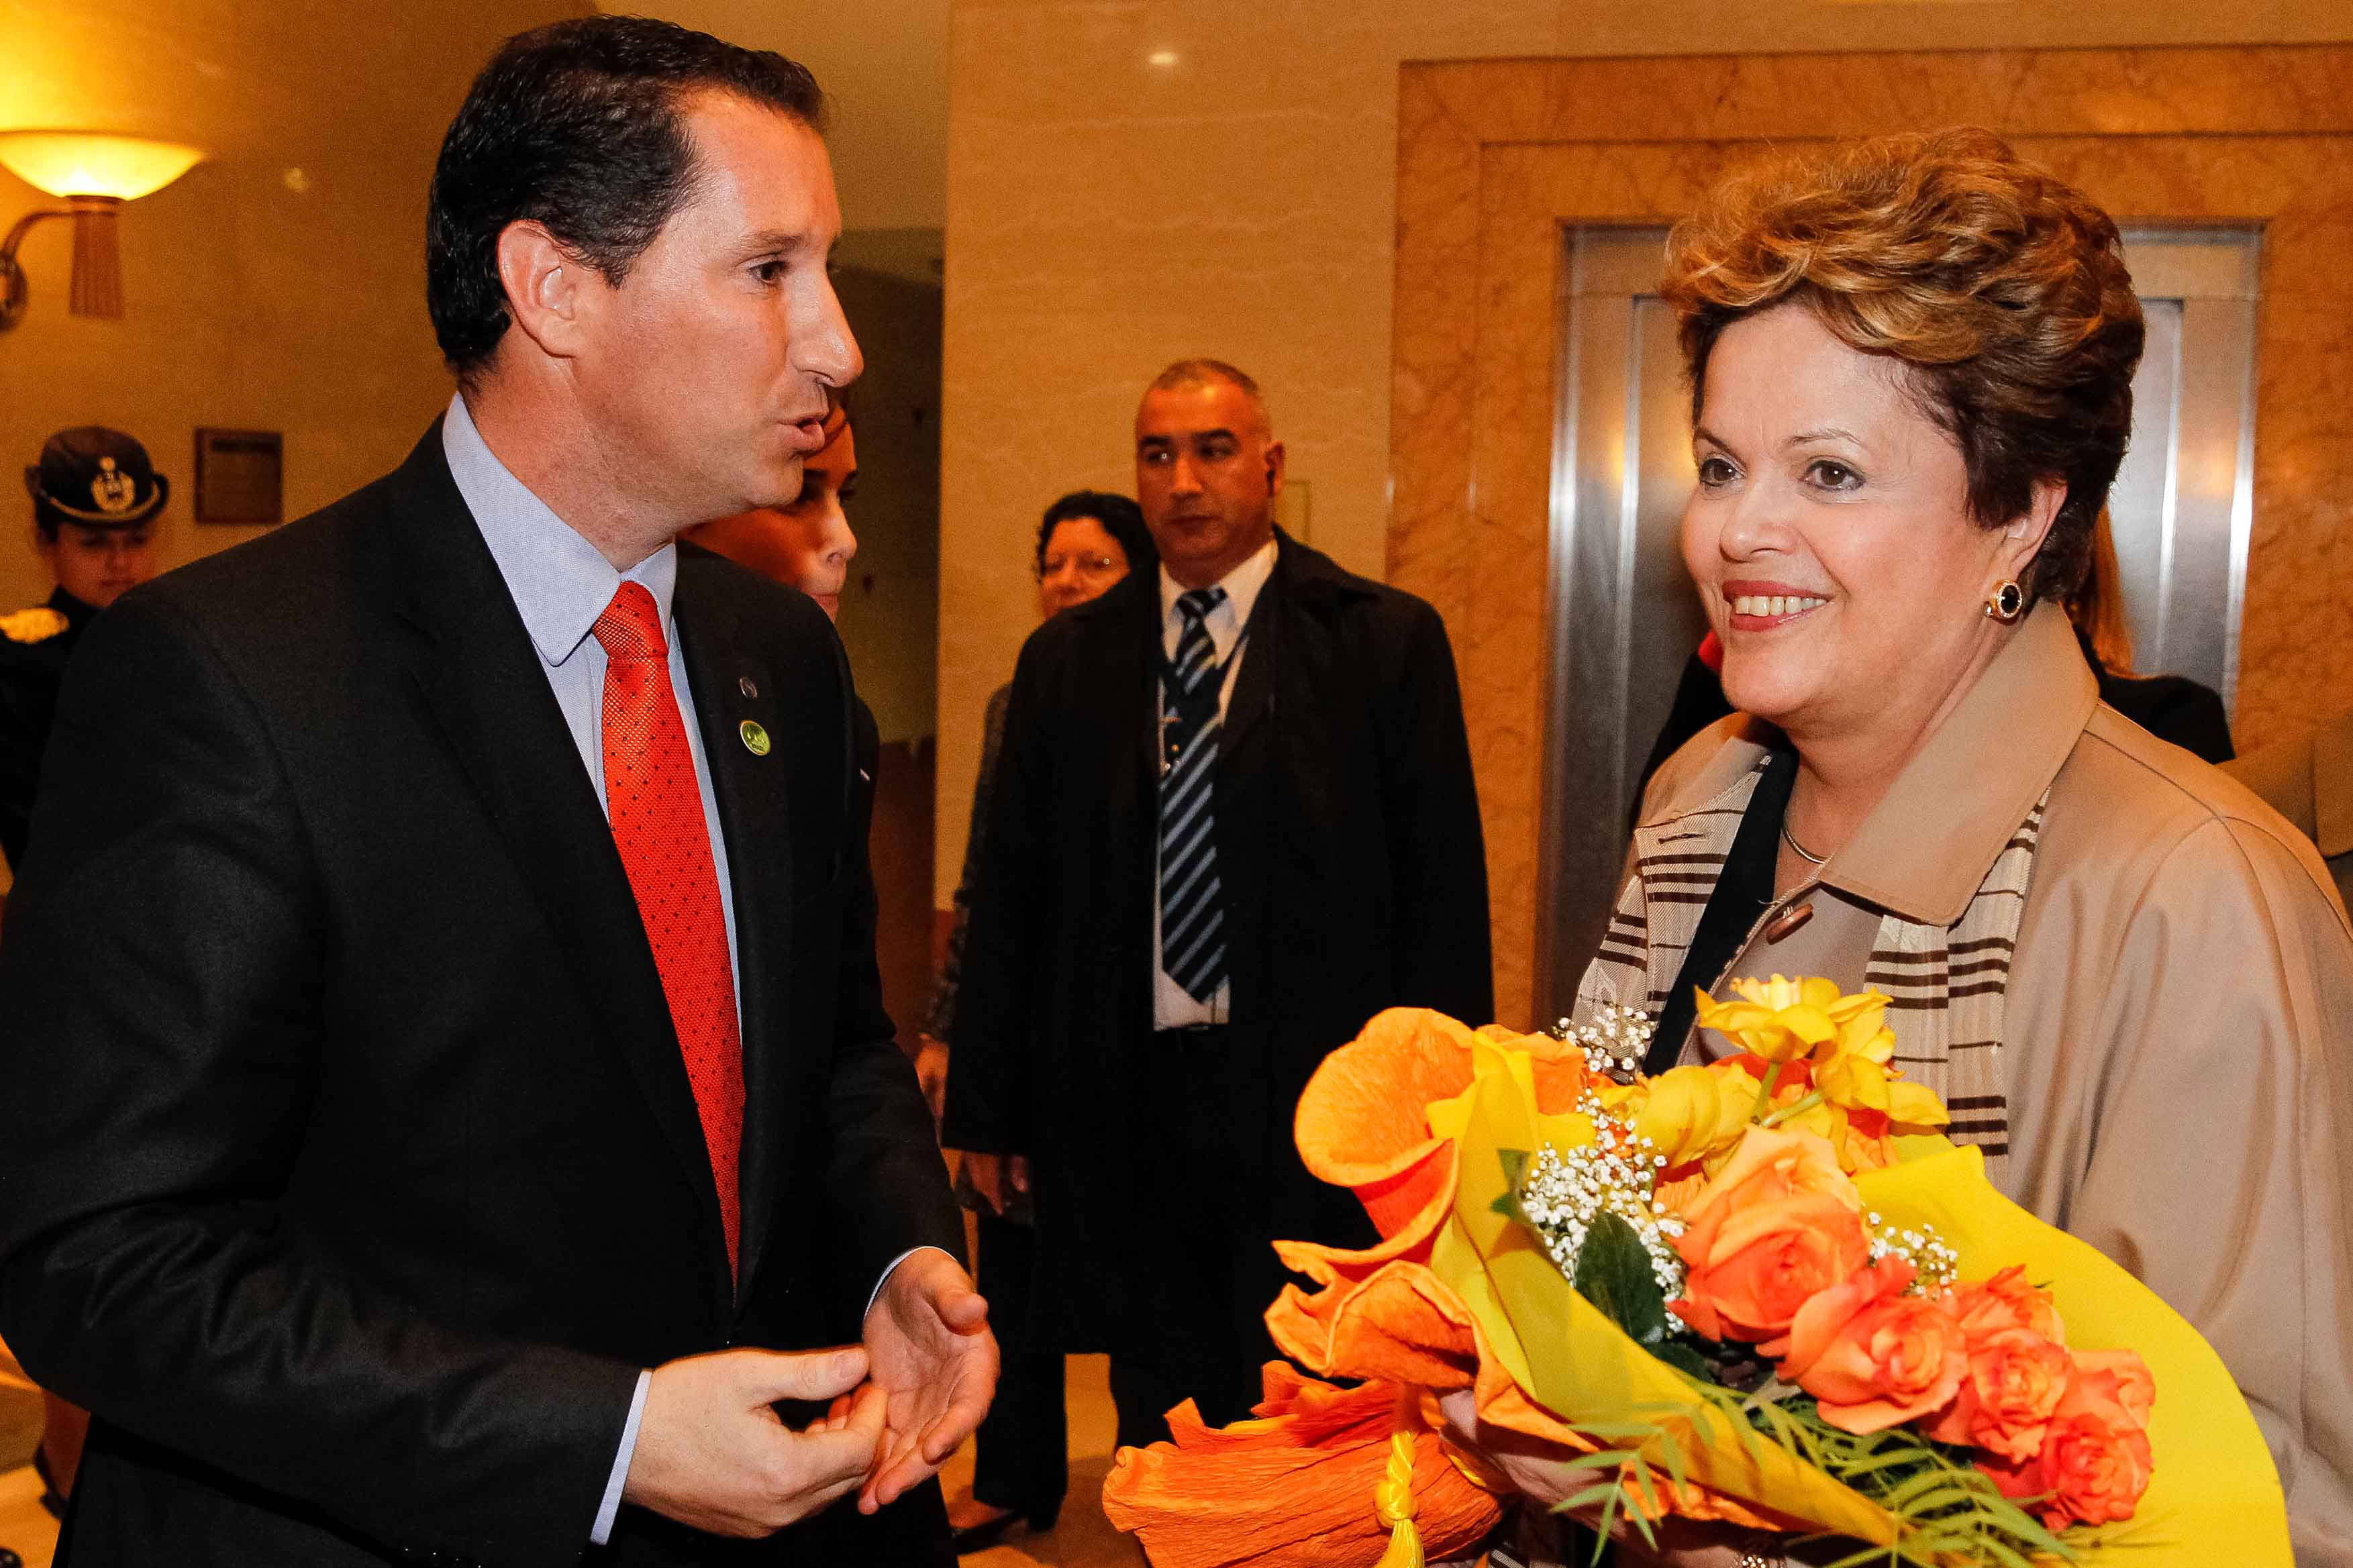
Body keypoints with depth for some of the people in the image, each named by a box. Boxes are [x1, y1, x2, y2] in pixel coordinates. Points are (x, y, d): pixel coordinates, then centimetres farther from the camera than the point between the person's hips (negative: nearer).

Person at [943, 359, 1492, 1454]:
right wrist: (986, 1109, 8)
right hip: (1126, 1108, 3)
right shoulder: (1066, 660, 10)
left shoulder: (1385, 640, 1)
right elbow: (1010, 897, 12)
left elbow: (1443, 891, -2)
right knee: (1158, 1424, 13)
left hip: (1313, 1115, -3)